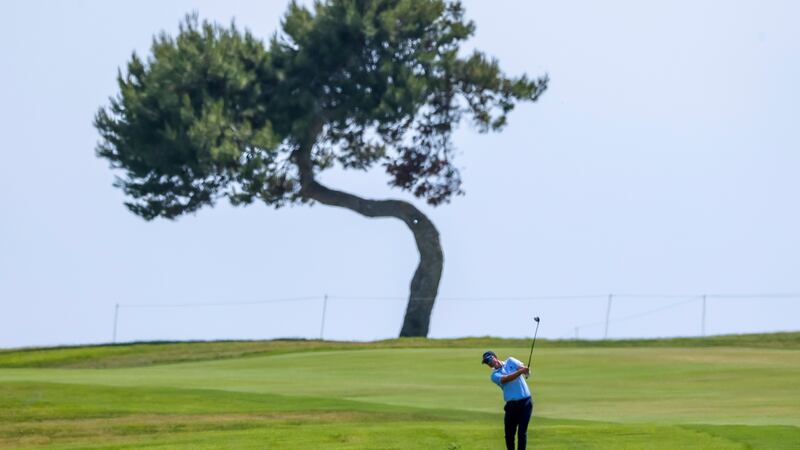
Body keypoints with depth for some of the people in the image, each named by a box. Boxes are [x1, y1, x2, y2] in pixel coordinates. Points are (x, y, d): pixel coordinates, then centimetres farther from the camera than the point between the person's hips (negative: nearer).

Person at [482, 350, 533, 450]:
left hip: (525, 402, -1)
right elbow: (506, 379, -17)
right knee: (509, 434, 3)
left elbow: (522, 367, -7)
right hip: (512, 404, 1)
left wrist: (526, 370, -33)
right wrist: (520, 371, -33)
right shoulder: (495, 375, 2)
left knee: (522, 432, -4)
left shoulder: (510, 361, 9)